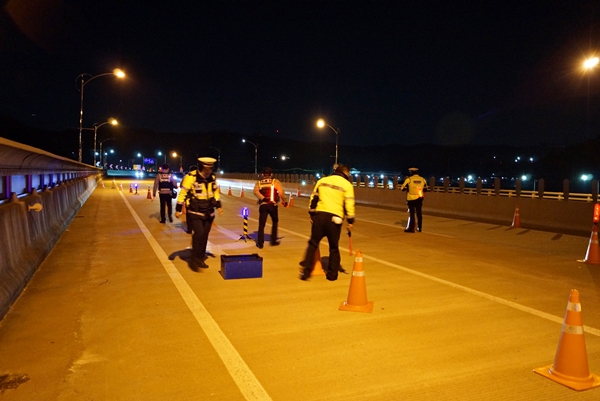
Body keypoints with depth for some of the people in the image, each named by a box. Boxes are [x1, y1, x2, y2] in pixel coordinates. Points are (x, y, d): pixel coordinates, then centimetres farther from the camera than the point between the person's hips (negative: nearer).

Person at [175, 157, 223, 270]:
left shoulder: (212, 178, 4)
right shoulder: (191, 177, -15)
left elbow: (216, 192, 18)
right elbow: (183, 193, -12)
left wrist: (218, 206, 13)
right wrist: (178, 209, -11)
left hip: (208, 212, 6)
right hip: (195, 212, -6)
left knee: (204, 235, 9)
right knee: (198, 233, -16)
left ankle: (201, 258, 21)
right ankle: (195, 259, -4)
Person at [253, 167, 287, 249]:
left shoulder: (258, 182, 13)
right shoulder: (275, 181, 8)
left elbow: (256, 192, -6)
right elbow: (281, 192, -4)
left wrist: (263, 198, -13)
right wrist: (284, 201, 8)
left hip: (263, 205, 1)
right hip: (272, 205, -1)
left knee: (261, 224, 5)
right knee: (274, 222, 18)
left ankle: (260, 244, 3)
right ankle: (273, 241, 18)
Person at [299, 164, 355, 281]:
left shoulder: (322, 180, 13)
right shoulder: (347, 184, 2)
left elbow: (313, 198, 13)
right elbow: (349, 205, -4)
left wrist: (311, 214, 20)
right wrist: (350, 222, 3)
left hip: (319, 215, 2)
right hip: (335, 218, -2)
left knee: (313, 243, 11)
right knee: (334, 247, 12)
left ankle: (306, 271, 6)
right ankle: (332, 274, 17)